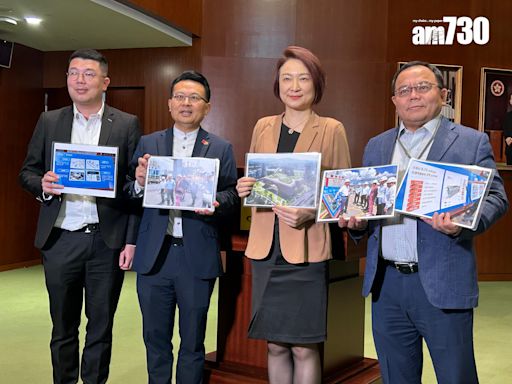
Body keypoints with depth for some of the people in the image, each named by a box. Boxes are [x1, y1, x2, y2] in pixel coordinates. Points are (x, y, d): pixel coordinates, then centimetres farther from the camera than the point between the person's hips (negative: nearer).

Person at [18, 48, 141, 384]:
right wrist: (42, 184, -14)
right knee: (63, 327, 13)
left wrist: (132, 240, -8)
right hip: (60, 239, 2)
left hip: (107, 241, -2)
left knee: (101, 328, 10)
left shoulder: (127, 125, 0)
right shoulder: (49, 121, 8)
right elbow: (27, 172, 10)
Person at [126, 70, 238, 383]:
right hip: (154, 255, 2)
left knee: (193, 343, 12)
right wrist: (139, 184, -19)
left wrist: (214, 203, -23)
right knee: (155, 339, 14)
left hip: (197, 257, -1)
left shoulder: (221, 149, 3)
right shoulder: (147, 144, 7)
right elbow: (129, 197, 3)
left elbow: (231, 197, -2)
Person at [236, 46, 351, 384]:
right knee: (275, 345, 10)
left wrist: (311, 213, -17)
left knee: (304, 347, 1)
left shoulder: (331, 130, 0)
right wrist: (244, 189, -5)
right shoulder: (263, 127, 11)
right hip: (266, 248, 4)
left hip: (306, 250, -4)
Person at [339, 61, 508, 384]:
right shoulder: (376, 146, 15)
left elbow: (495, 197, -3)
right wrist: (357, 221, -5)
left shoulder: (471, 142, 2)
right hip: (386, 283, 4)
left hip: (442, 284, -4)